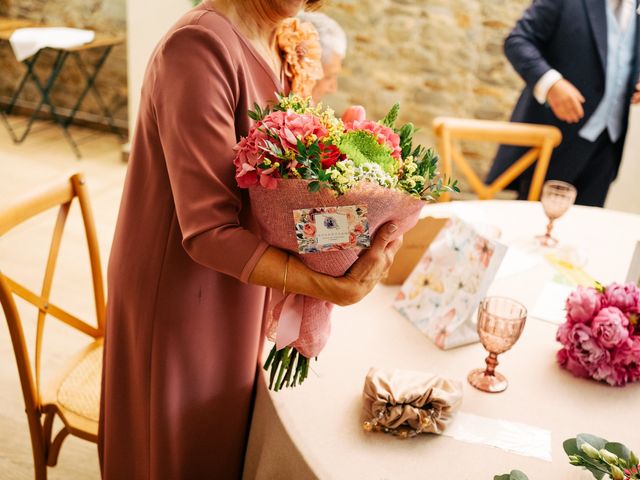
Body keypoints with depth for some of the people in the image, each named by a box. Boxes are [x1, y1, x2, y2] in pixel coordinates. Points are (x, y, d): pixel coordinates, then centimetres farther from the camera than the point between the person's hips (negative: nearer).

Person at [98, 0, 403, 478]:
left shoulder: (279, 44, 1)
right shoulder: (200, 46, -25)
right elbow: (209, 232, -27)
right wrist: (339, 288, -29)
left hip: (243, 297, 7)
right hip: (183, 304, -7)